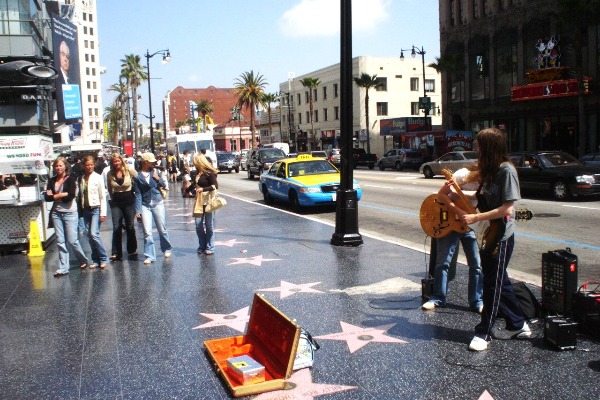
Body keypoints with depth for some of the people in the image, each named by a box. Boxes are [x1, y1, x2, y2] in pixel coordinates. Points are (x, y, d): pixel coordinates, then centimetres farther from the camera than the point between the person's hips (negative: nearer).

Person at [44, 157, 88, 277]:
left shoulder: (71, 179, -5)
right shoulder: (52, 181, 9)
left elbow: (71, 195, -18)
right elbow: (47, 197, -1)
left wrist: (55, 196, -8)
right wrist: (62, 195, -13)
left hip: (70, 212, -4)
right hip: (56, 213, 4)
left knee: (72, 240, -3)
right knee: (60, 241, 5)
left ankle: (83, 260, 23)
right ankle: (63, 268, 10)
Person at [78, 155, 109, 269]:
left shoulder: (98, 178, -5)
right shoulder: (81, 178, 7)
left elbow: (103, 196, -6)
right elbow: (80, 195, 9)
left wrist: (103, 213, -10)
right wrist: (81, 209, 3)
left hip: (96, 209, -4)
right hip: (86, 209, 5)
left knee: (94, 234, -14)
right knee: (89, 236, 6)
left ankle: (104, 258, -2)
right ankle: (95, 260, 15)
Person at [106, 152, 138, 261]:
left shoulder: (129, 170, -8)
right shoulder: (110, 174, 0)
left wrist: (134, 192, 4)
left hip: (129, 200, -1)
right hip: (116, 202, 1)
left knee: (130, 226, 7)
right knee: (116, 228, -4)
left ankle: (132, 250, 23)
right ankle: (116, 253, -1)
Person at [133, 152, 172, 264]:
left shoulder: (154, 172, 4)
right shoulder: (137, 176, -2)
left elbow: (163, 185, 10)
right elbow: (138, 194, -1)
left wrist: (157, 178, -10)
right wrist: (138, 210, -6)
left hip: (158, 203, 2)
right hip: (145, 205, -2)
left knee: (162, 229, 10)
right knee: (147, 232, -5)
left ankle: (167, 249, 31)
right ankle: (149, 256, 2)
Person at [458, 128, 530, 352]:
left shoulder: (506, 170, -17)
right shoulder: (490, 170, 10)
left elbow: (507, 208, -22)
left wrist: (475, 218, -21)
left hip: (501, 237, -9)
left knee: (493, 283, 1)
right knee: (500, 282, 16)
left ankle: (484, 333, 11)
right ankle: (517, 325, 30)